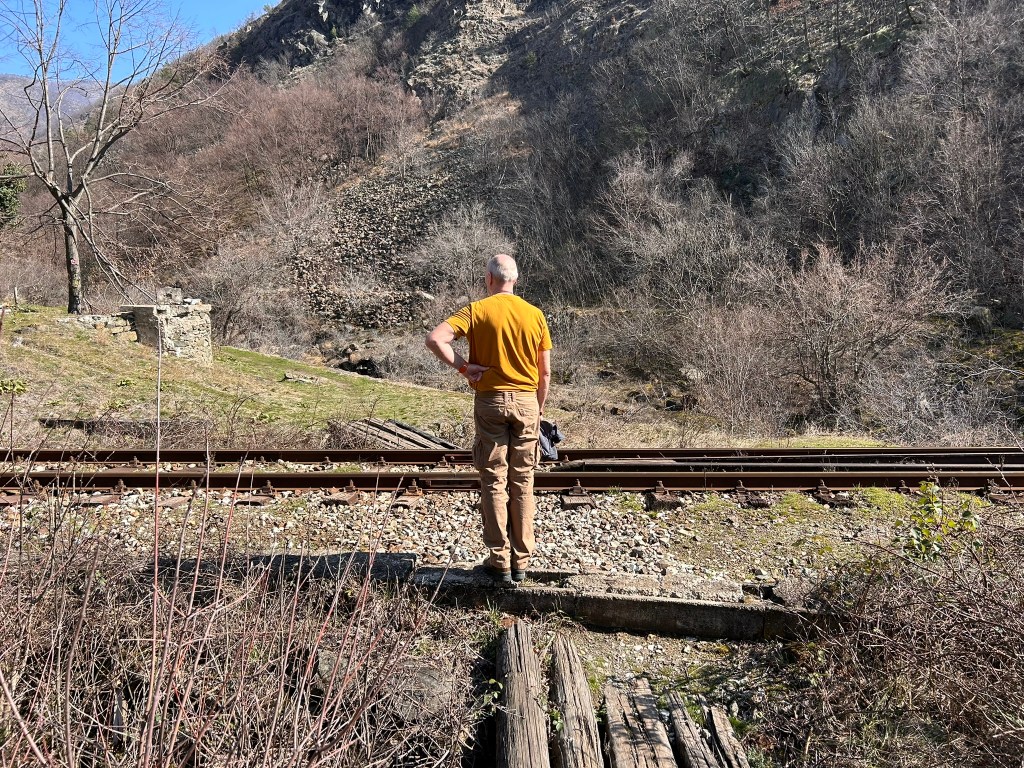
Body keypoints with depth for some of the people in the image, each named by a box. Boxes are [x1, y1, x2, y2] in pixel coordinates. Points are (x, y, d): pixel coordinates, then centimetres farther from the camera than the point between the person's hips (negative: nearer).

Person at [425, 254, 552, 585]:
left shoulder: (476, 311, -4)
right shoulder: (535, 314, 2)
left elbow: (435, 339, -18)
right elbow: (545, 373, 4)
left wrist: (463, 366, -8)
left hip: (490, 401, -2)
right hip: (526, 401, 2)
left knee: (494, 483, 5)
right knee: (522, 483, 10)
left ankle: (500, 563, 9)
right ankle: (521, 561, 17)